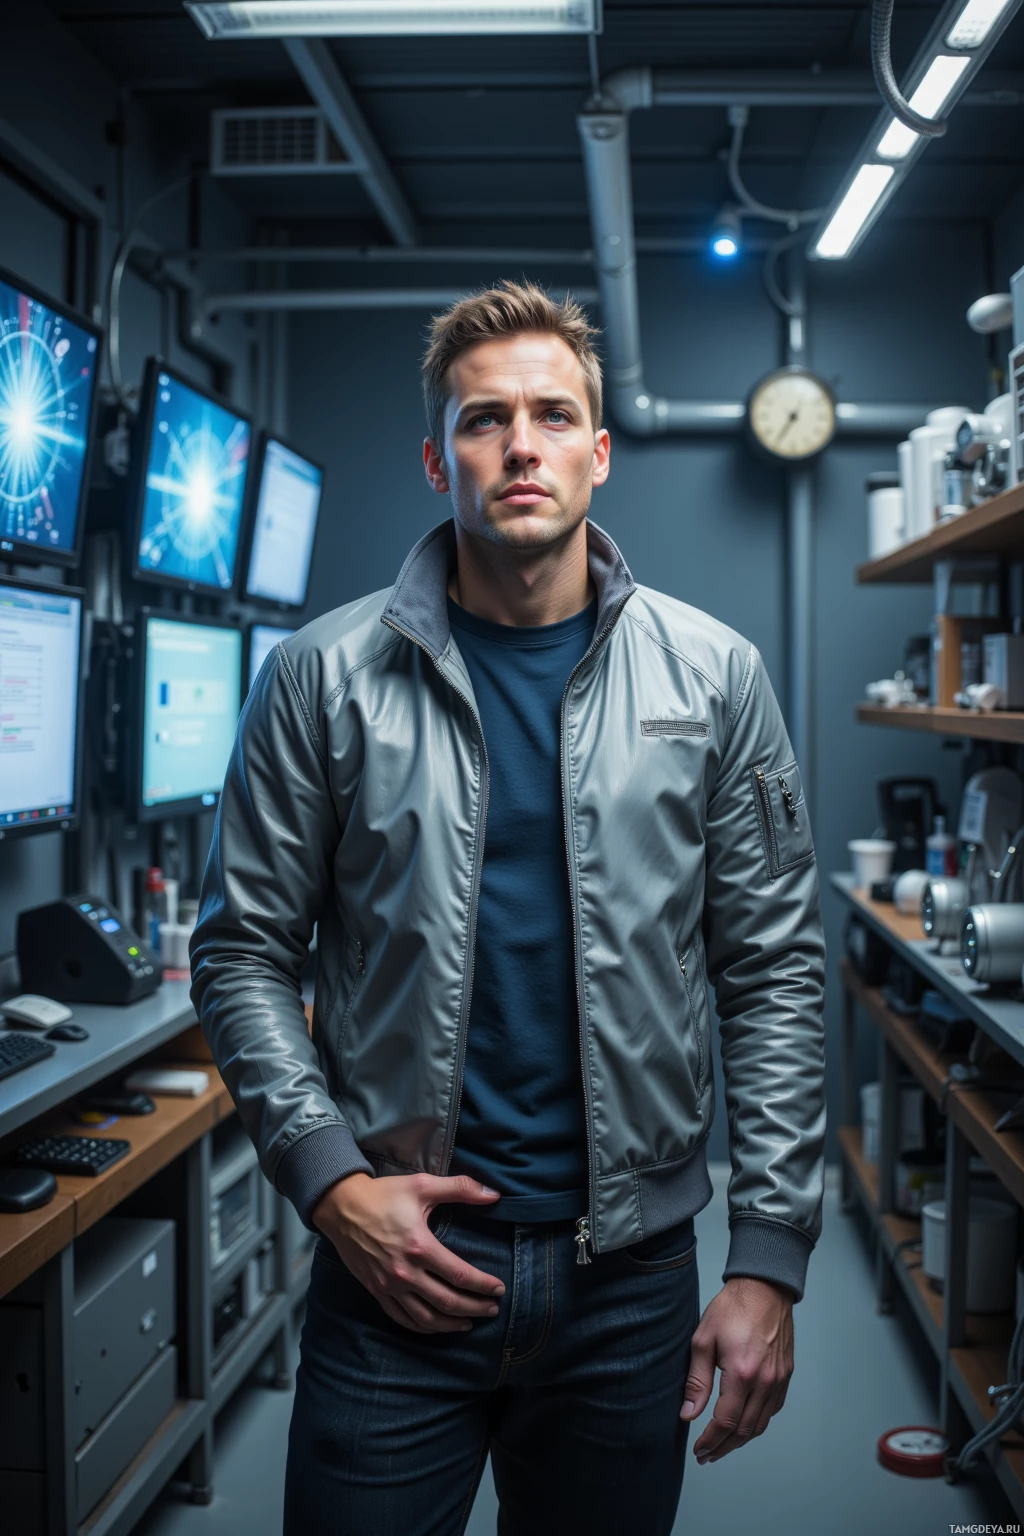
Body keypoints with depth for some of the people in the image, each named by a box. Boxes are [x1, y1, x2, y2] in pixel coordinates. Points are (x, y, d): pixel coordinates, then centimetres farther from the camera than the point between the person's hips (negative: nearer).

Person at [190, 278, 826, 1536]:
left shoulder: (714, 677, 0)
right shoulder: (324, 677, -3)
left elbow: (773, 974, 0)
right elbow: (243, 952, 1)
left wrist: (769, 1259, -3)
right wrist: (328, 1176, -10)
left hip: (631, 1274, 1)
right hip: (394, 1257, -1)